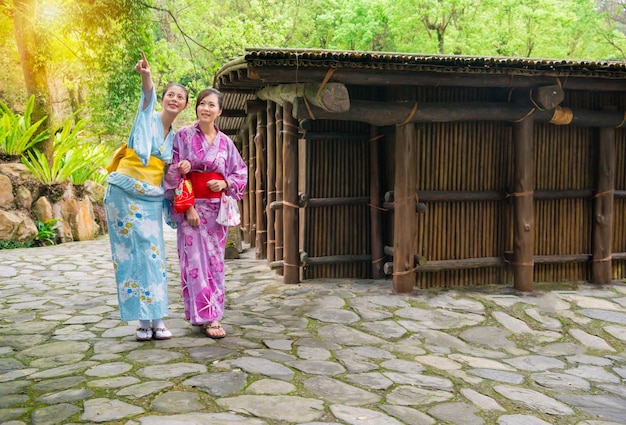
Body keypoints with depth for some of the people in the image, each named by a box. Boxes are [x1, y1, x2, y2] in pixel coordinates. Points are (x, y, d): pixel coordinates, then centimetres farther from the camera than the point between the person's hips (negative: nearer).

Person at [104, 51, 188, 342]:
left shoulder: (175, 136, 14)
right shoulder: (148, 118, 0)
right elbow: (148, 96, -23)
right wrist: (146, 76, -44)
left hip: (151, 199, 5)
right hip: (124, 194, -5)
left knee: (153, 256, 1)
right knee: (131, 255, -2)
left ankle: (157, 320, 4)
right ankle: (142, 321, 3)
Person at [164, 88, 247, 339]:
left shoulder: (225, 142, 7)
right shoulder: (183, 136, -2)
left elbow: (241, 173, 13)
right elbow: (175, 174, -6)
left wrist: (226, 183, -9)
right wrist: (187, 207, -14)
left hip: (217, 209, 4)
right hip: (191, 206, -3)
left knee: (215, 261, 7)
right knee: (196, 261, -5)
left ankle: (212, 312, 19)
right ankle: (207, 318, -1)